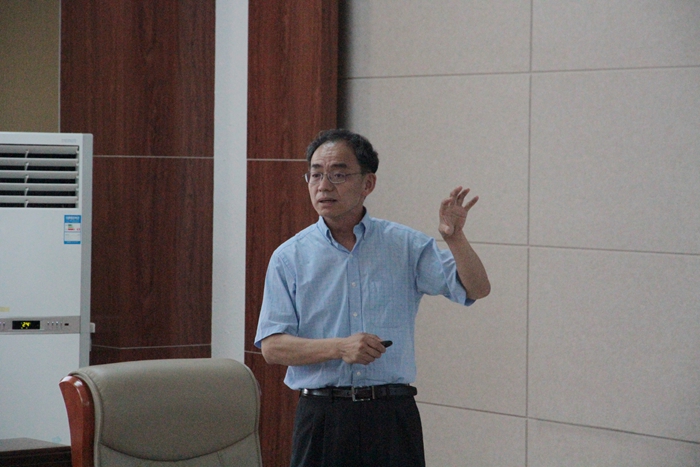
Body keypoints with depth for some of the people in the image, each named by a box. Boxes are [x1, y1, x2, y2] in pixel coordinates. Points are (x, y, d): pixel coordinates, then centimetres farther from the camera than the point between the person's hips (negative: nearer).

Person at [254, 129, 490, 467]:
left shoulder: (406, 246, 7)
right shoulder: (289, 257, 5)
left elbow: (476, 289, 1)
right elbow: (272, 346, -1)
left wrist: (455, 238, -17)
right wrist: (339, 347, -17)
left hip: (392, 414, 0)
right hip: (321, 413, 0)